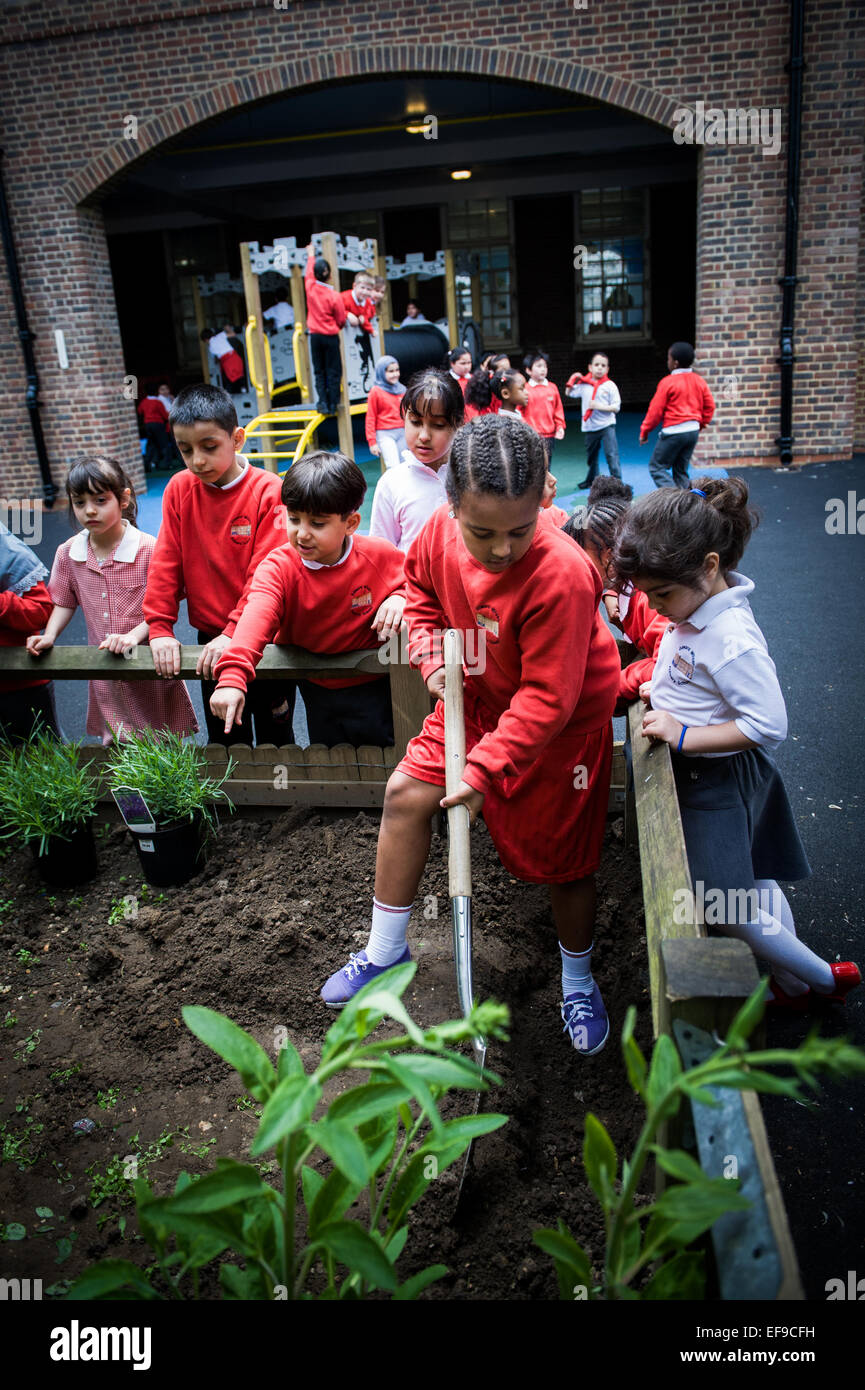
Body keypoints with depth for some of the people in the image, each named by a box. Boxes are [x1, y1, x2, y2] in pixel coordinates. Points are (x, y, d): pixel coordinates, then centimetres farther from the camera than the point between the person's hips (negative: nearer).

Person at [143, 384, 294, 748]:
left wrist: (235, 632, -25)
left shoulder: (268, 491, -13)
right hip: (211, 641, 3)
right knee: (224, 742, 13)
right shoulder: (179, 489, 0)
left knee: (275, 738, 12)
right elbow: (165, 564, 0)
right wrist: (159, 627, -8)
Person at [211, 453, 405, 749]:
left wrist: (400, 599, -20)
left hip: (375, 688, -1)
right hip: (319, 692, 1)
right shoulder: (278, 566, -18)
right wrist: (232, 677, -53)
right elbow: (257, 616, -37)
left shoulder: (380, 555, -15)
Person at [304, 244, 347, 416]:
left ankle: (323, 403, 2)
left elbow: (308, 273, 18)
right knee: (333, 371, 4)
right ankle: (332, 405, 4)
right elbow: (341, 320, -5)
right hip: (331, 337, -3)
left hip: (315, 336, 3)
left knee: (319, 371, 10)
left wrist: (310, 255, 34)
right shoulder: (334, 296, -13)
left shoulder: (310, 287, -4)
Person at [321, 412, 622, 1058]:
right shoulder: (442, 530, -18)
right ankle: (385, 950, 18)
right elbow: (420, 584, 7)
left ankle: (578, 981, 36)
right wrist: (432, 654, -8)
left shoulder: (561, 576, -36)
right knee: (406, 792, -1)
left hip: (563, 724, -5)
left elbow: (547, 698, -30)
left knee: (564, 858, 6)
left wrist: (485, 768, -29)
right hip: (479, 697, 6)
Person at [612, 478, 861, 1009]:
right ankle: (792, 985, 37)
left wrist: (684, 737, -26)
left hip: (719, 780, -9)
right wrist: (665, 690, 3)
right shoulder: (696, 608, -3)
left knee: (721, 901, 2)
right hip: (699, 771, 9)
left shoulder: (732, 638, -31)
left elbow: (768, 725, -29)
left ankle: (822, 977, 21)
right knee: (753, 880, 20)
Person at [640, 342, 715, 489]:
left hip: (673, 431, -7)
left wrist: (644, 431, 0)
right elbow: (710, 406, 10)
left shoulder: (668, 382, -11)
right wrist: (701, 423, 23)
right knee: (681, 469, 15)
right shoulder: (699, 381, 7)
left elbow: (655, 410, -9)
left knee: (657, 467, 2)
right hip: (693, 430, 7)